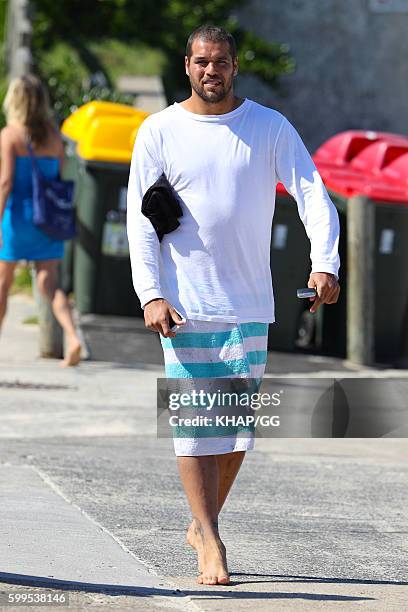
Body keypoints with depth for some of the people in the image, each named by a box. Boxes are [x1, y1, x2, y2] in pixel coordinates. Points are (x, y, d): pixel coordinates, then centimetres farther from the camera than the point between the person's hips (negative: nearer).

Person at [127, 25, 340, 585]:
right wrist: (151, 294, -13)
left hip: (250, 304, 2)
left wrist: (325, 262, -21)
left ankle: (201, 524, 23)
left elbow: (312, 192, -4)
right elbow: (141, 219, -1)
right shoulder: (159, 132, 2)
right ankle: (211, 545, -4)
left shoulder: (271, 128, 4)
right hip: (184, 306, -2)